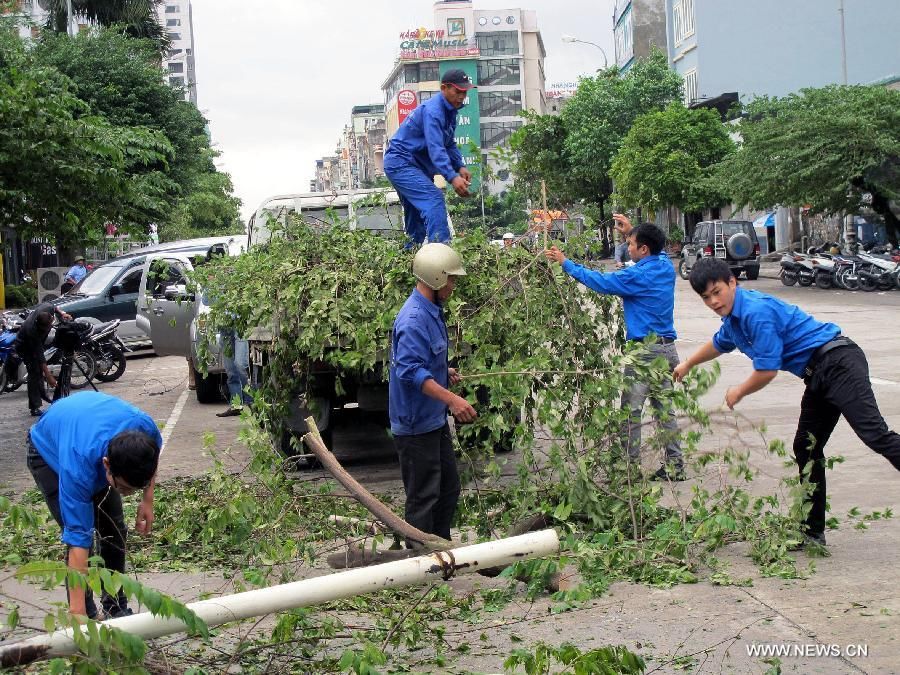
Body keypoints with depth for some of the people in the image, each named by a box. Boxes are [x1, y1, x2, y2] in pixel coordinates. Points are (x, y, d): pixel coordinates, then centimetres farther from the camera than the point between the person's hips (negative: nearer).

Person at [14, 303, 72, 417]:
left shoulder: (47, 308, -30)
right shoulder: (32, 331, -43)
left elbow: (54, 308, 0)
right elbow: (39, 356, -38)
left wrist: (62, 313, -20)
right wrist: (48, 377, -37)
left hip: (37, 343, 7)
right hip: (25, 346, -7)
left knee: (38, 372, 11)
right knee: (35, 373, -15)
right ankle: (35, 407, -12)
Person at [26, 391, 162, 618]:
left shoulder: (145, 427, -36)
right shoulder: (78, 467, -47)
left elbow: (153, 451, -7)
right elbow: (77, 541, -44)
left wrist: (148, 500, -10)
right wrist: (77, 612, -44)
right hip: (49, 451, -4)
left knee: (114, 530, 1)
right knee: (81, 534, -17)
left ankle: (116, 608, 17)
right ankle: (88, 616, -4)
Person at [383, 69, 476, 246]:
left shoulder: (450, 111, 10)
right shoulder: (432, 111, -22)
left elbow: (449, 144, 16)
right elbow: (435, 149, -32)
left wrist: (460, 167, -2)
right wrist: (452, 178, -42)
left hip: (415, 165, 11)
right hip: (401, 163, -11)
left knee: (416, 218, 13)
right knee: (433, 199, -26)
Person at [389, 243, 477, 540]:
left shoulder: (432, 311, 10)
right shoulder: (414, 319, -24)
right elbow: (411, 371, -33)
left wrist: (445, 373, 19)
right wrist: (451, 399, -39)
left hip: (434, 420, 11)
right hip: (416, 424, -11)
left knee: (449, 489, 19)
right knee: (423, 498, -1)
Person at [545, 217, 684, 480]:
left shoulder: (638, 275, -14)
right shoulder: (665, 266, 7)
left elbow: (600, 281, -10)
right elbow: (656, 249, 31)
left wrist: (565, 262, -2)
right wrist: (633, 230, 36)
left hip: (645, 350, -8)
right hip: (667, 347, 8)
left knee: (631, 409, -1)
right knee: (664, 409, 11)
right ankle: (674, 465, 13)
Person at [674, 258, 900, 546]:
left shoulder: (756, 312, -18)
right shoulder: (733, 317, 14)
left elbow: (767, 371, -16)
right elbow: (719, 344, 40)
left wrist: (738, 393, 2)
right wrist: (687, 365, 54)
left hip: (838, 362, -10)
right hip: (818, 377, 10)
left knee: (874, 433, -23)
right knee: (806, 448, 10)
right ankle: (813, 532, 15)